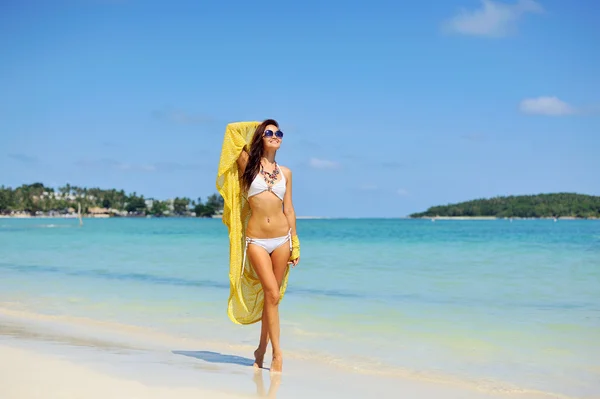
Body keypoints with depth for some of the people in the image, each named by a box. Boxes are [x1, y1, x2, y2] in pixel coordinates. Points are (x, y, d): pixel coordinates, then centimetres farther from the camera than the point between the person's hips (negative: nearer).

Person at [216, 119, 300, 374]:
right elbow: (232, 129, 1)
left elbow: (289, 209, 12)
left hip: (282, 238, 3)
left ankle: (262, 349, 19)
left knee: (272, 296, 6)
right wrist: (260, 126, 15)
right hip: (256, 240, -3)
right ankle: (277, 353, -7)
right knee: (272, 294, -11)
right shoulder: (248, 164, 2)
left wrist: (295, 243, 9)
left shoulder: (285, 172, 10)